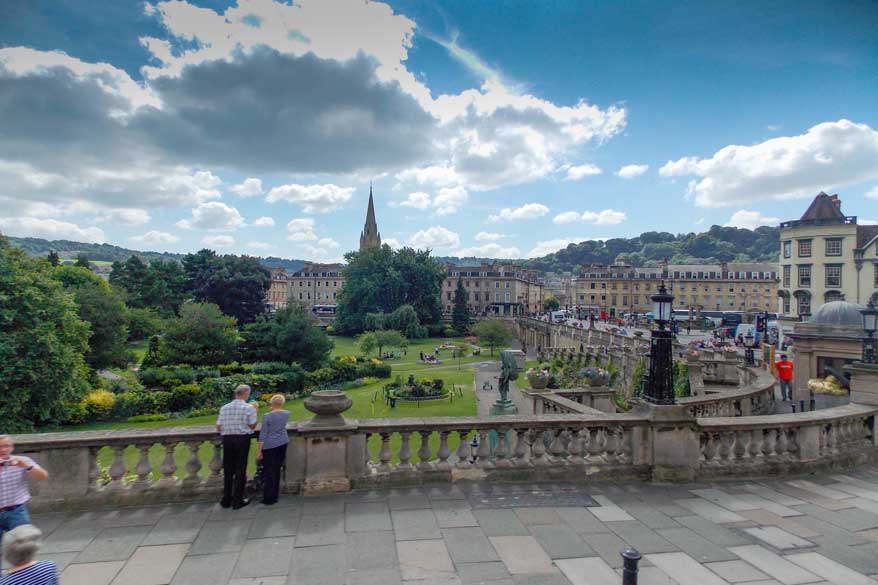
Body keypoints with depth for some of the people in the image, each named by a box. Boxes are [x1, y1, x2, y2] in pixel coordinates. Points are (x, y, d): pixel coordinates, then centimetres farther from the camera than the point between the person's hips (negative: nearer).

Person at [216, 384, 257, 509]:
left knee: (228, 470, 13)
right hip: (242, 439, -4)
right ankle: (237, 501, 9)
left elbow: (218, 428, 7)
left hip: (227, 439, 4)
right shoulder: (249, 408, -7)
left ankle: (226, 500, 21)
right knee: (240, 470, 5)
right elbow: (252, 426, -5)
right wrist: (255, 412, 6)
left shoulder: (224, 408, 5)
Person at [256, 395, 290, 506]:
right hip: (283, 443, 5)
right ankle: (275, 495, 21)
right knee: (277, 470, 15)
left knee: (269, 472, 2)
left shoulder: (267, 416, -12)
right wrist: (274, 411, 26)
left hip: (270, 446, -5)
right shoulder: (287, 414, 1)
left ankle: (268, 498, 5)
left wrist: (259, 450, -8)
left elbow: (263, 434, -12)